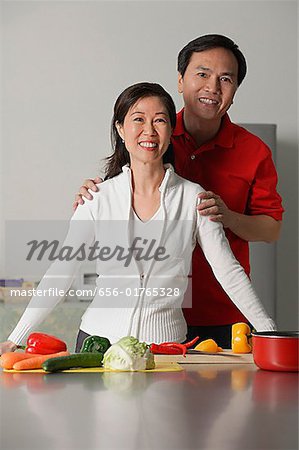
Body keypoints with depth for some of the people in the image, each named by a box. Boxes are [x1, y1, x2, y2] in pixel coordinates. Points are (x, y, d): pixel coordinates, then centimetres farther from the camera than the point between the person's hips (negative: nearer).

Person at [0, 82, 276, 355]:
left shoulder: (192, 198, 0)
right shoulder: (98, 199, 1)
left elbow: (229, 272, 3)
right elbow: (59, 275, 4)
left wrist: (271, 335, -4)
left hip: (166, 341, 0)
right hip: (100, 336, 0)